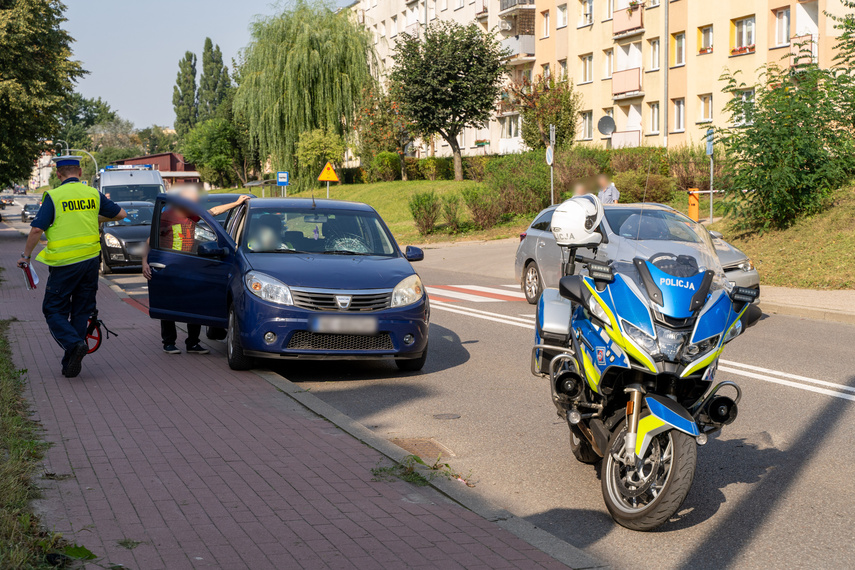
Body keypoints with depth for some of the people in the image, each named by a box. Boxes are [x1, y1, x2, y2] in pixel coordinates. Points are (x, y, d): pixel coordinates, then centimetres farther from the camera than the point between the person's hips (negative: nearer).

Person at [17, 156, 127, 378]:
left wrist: (26, 255, 1)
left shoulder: (54, 196, -7)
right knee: (81, 312, 12)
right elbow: (121, 214, 16)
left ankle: (75, 344, -17)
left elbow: (37, 230, -11)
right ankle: (70, 364, 14)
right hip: (91, 259, 4)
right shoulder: (93, 194, 6)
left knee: (54, 310, 7)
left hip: (65, 264, -4)